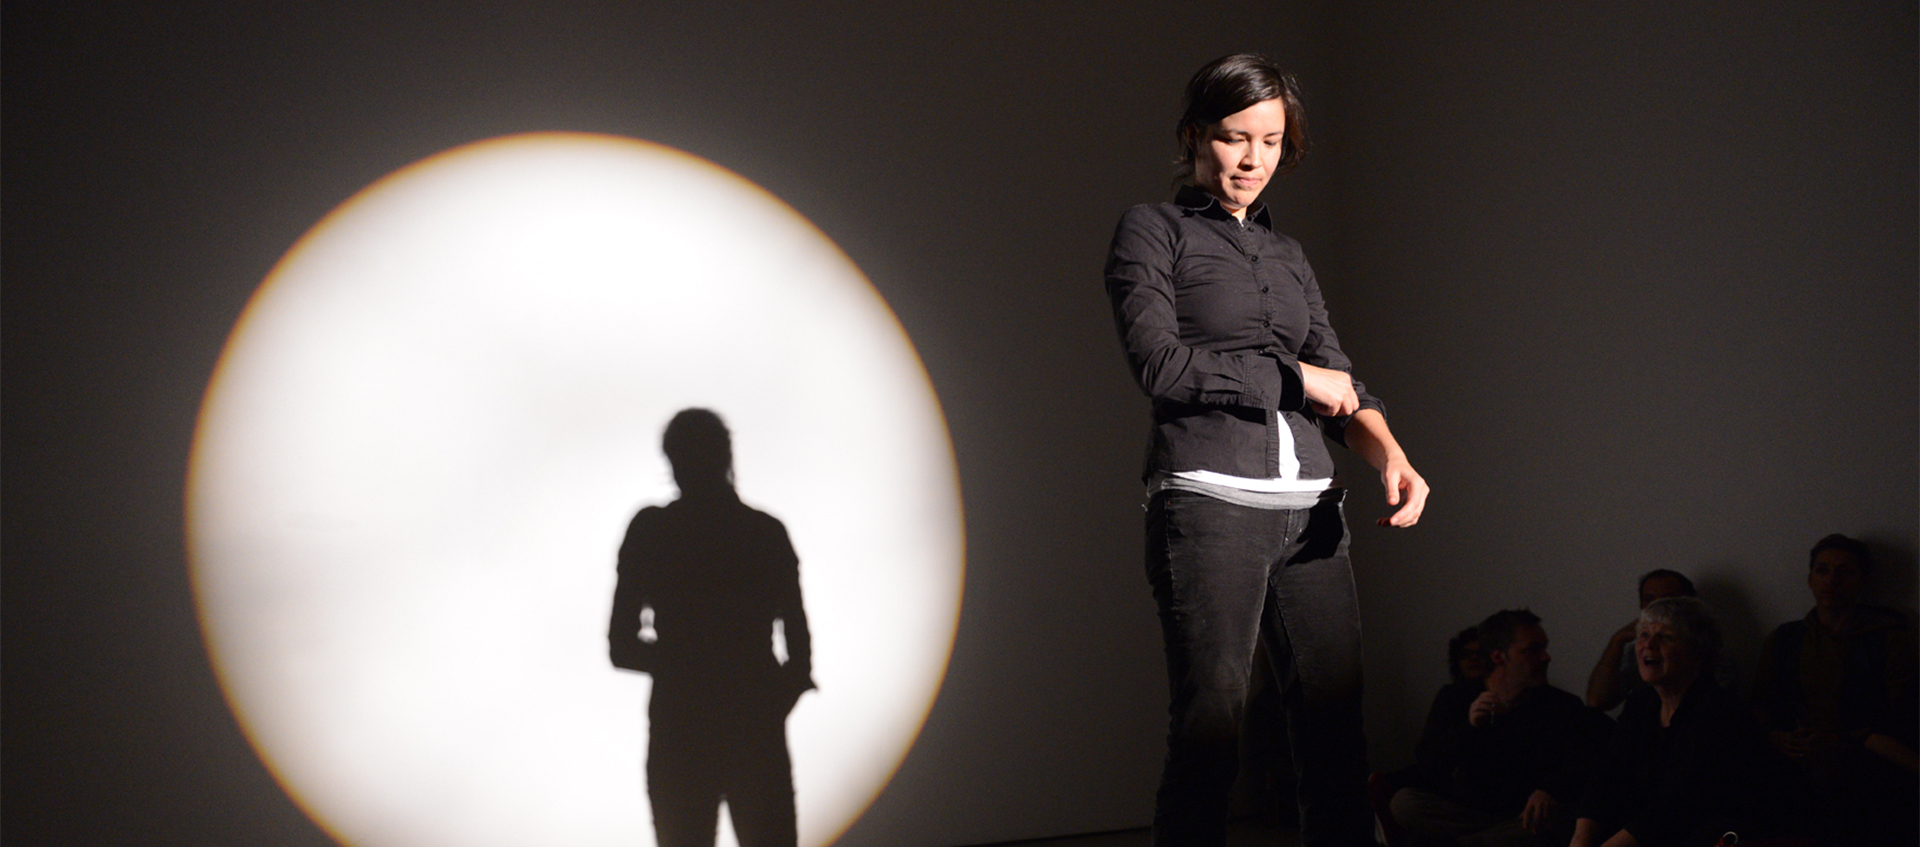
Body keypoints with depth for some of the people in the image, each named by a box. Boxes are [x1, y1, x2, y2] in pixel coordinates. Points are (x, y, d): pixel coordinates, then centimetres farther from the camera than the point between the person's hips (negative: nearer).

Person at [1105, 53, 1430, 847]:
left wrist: (1390, 455, -7)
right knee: (1210, 721, -9)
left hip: (1308, 508, 5)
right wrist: (1294, 378, -2)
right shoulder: (1152, 229, 5)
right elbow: (1160, 361, -9)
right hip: (1209, 501, -5)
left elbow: (1338, 384, 12)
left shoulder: (1288, 255, 21)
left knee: (1333, 721, 1)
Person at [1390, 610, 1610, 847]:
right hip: (1466, 809, 1)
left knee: (1557, 822, -36)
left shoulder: (1563, 707, 1)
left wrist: (1550, 790, -34)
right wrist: (1467, 727, -24)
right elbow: (1425, 769, -8)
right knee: (1404, 802, -25)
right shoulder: (1455, 698, 2)